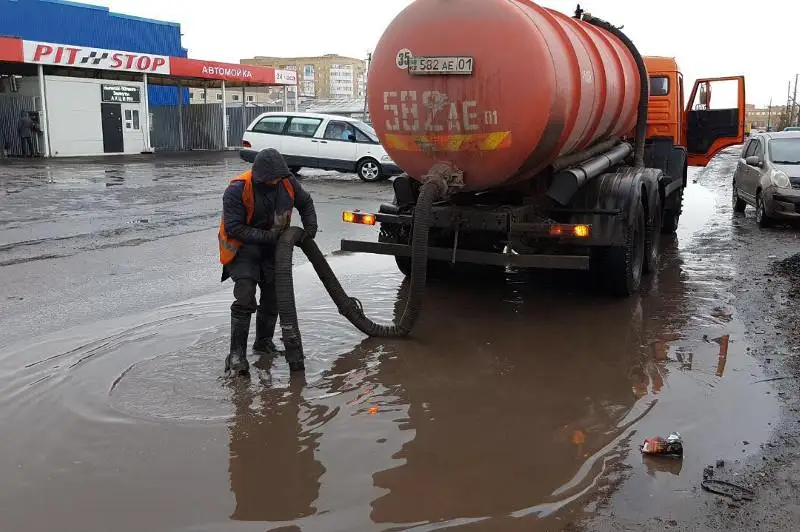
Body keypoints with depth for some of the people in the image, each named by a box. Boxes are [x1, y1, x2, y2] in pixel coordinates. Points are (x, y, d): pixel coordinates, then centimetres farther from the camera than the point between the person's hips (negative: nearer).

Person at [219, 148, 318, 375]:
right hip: (243, 248, -6)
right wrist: (266, 236, -29)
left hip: (273, 247, 6)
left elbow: (305, 203, 10)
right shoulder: (237, 190, -25)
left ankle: (264, 342, 31)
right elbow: (234, 228, -25)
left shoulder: (287, 182, -9)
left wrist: (310, 227, -4)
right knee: (245, 301, -16)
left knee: (273, 297, 12)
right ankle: (237, 353, -10)